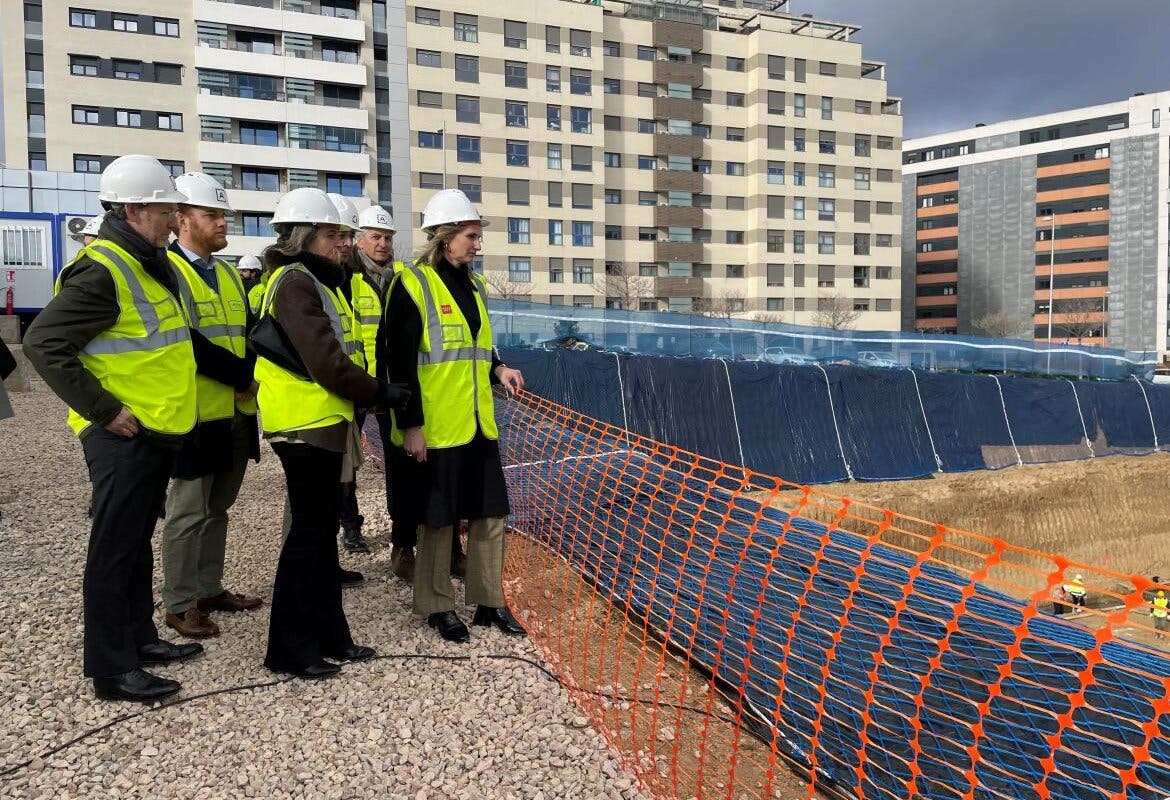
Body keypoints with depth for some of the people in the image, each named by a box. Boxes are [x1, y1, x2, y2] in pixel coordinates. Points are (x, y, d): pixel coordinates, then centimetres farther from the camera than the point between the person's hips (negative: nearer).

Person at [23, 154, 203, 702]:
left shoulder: (148, 266, 13)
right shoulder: (103, 271, -17)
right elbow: (44, 343, -21)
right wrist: (102, 410, -20)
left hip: (157, 431, 10)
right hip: (124, 436, -9)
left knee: (137, 541, 18)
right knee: (114, 548, -1)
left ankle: (139, 638, 32)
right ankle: (112, 670, 9)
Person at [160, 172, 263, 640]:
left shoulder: (229, 276, 16)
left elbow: (248, 336, 13)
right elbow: (188, 343, -20)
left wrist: (251, 378, -7)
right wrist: (244, 376, -16)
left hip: (238, 413, 8)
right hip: (198, 414, -8)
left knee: (217, 508, 16)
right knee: (188, 512, 2)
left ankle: (209, 589, 28)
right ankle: (179, 604, 13)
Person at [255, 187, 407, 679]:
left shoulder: (317, 281, 18)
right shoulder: (295, 283, -14)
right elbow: (326, 362, -21)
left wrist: (369, 391, 6)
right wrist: (379, 393, -11)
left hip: (325, 423, 10)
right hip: (305, 425, -10)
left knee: (322, 529, 14)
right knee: (309, 532, -3)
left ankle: (329, 634, 24)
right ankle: (290, 649, 8)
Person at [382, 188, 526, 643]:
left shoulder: (474, 285, 14)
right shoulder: (412, 284, -10)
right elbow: (400, 361, -13)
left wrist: (498, 370, 4)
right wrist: (410, 425, -16)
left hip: (479, 423, 7)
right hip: (435, 429, -7)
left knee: (491, 513, 10)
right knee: (438, 519, 4)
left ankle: (489, 602, 24)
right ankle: (438, 607, 20)